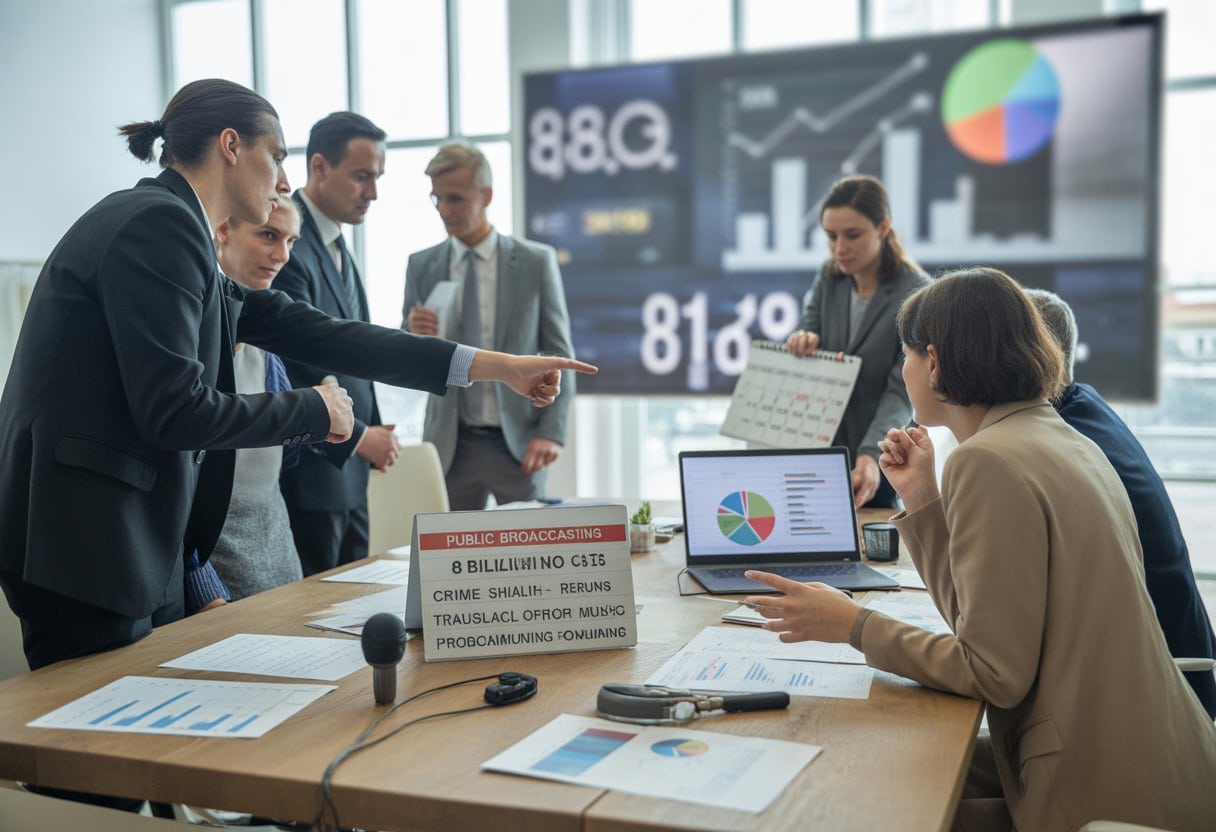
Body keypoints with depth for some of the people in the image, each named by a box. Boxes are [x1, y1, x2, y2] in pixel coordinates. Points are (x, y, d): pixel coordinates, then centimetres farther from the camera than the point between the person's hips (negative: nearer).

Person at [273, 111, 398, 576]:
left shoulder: (335, 246, 15)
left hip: (348, 471, 9)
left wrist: (371, 432, 9)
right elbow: (293, 372, -21)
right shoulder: (288, 245, -16)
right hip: (308, 472, -9)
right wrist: (359, 437, -13)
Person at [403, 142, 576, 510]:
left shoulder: (536, 261, -1)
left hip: (518, 442, -1)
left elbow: (559, 353, 1)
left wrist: (552, 432, -9)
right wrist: (415, 335, -14)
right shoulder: (421, 266, 5)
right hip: (449, 444, 2)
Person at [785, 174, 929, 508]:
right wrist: (800, 342, -20)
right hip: (818, 452, 4)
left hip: (879, 461, -4)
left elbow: (902, 391, -21)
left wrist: (871, 454, -37)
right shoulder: (828, 279, 1)